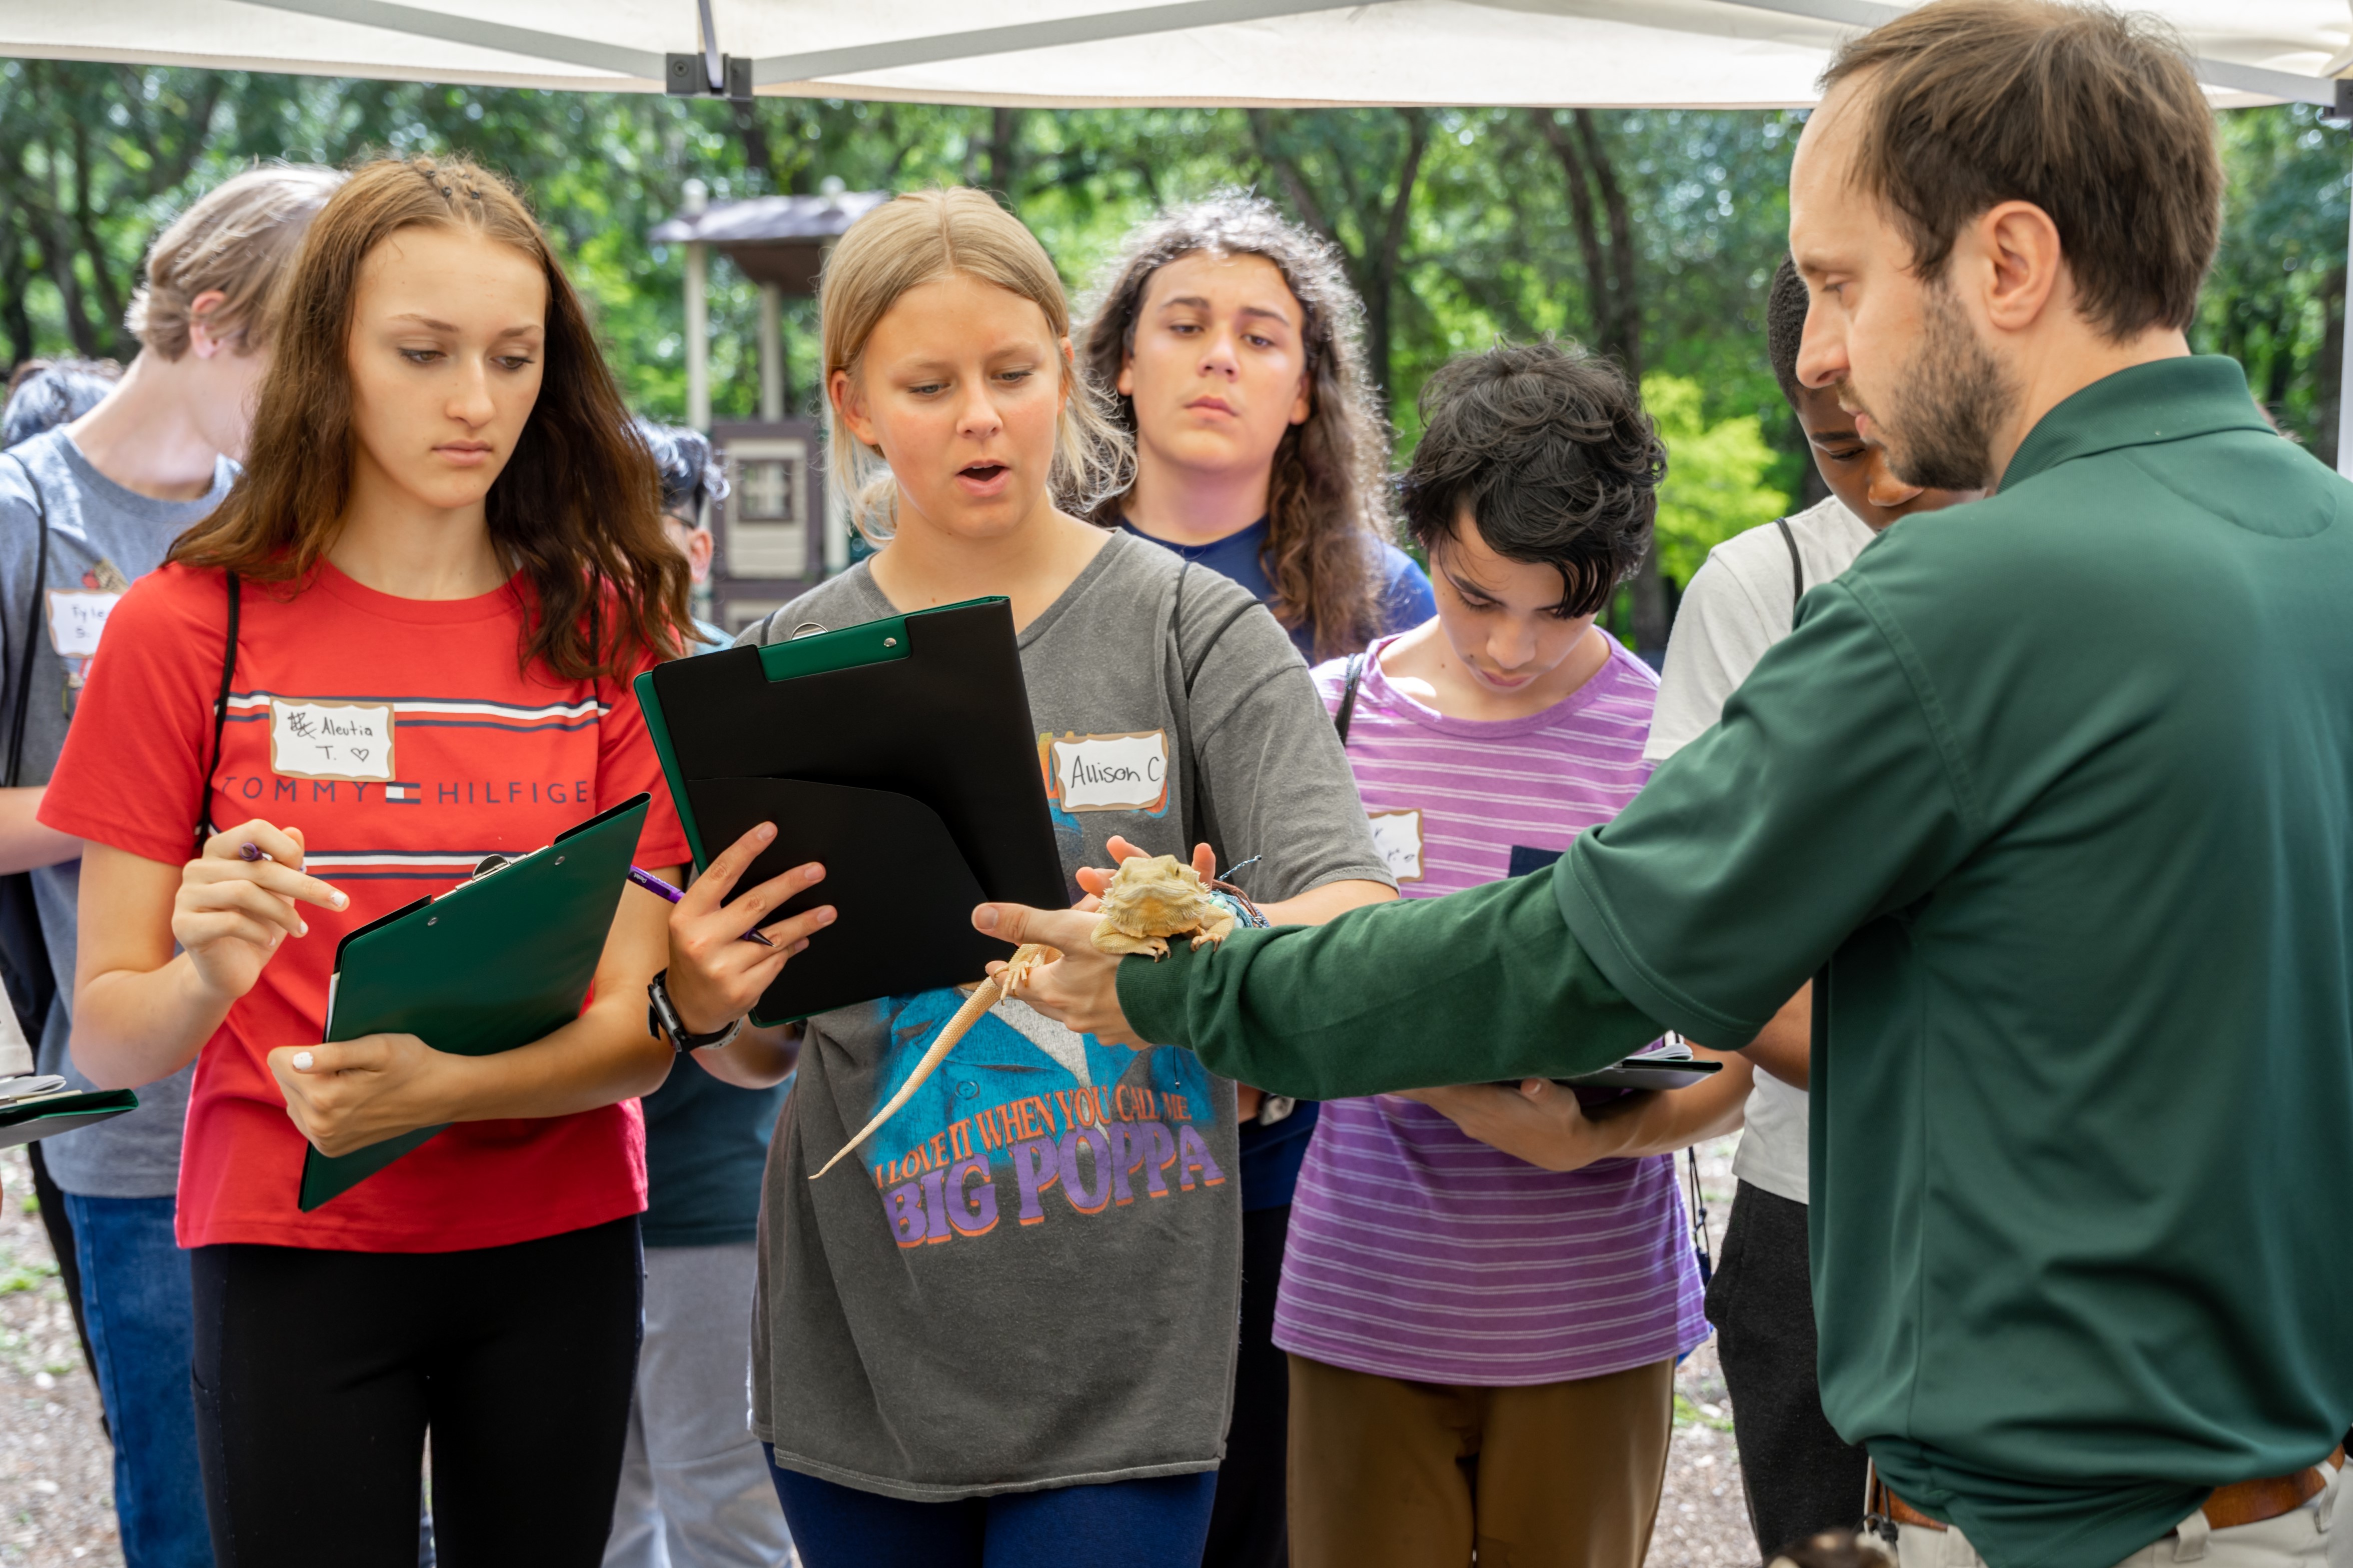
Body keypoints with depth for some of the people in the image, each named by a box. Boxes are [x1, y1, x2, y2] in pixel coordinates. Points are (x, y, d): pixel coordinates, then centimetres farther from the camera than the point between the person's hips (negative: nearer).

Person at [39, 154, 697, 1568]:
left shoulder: (613, 628, 0)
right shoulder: (189, 629, -5)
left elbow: (639, 1031, -6)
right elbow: (106, 1038, -5)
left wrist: (439, 1086, -25)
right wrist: (206, 980, -27)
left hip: (557, 1245, 2)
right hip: (288, 1244, -2)